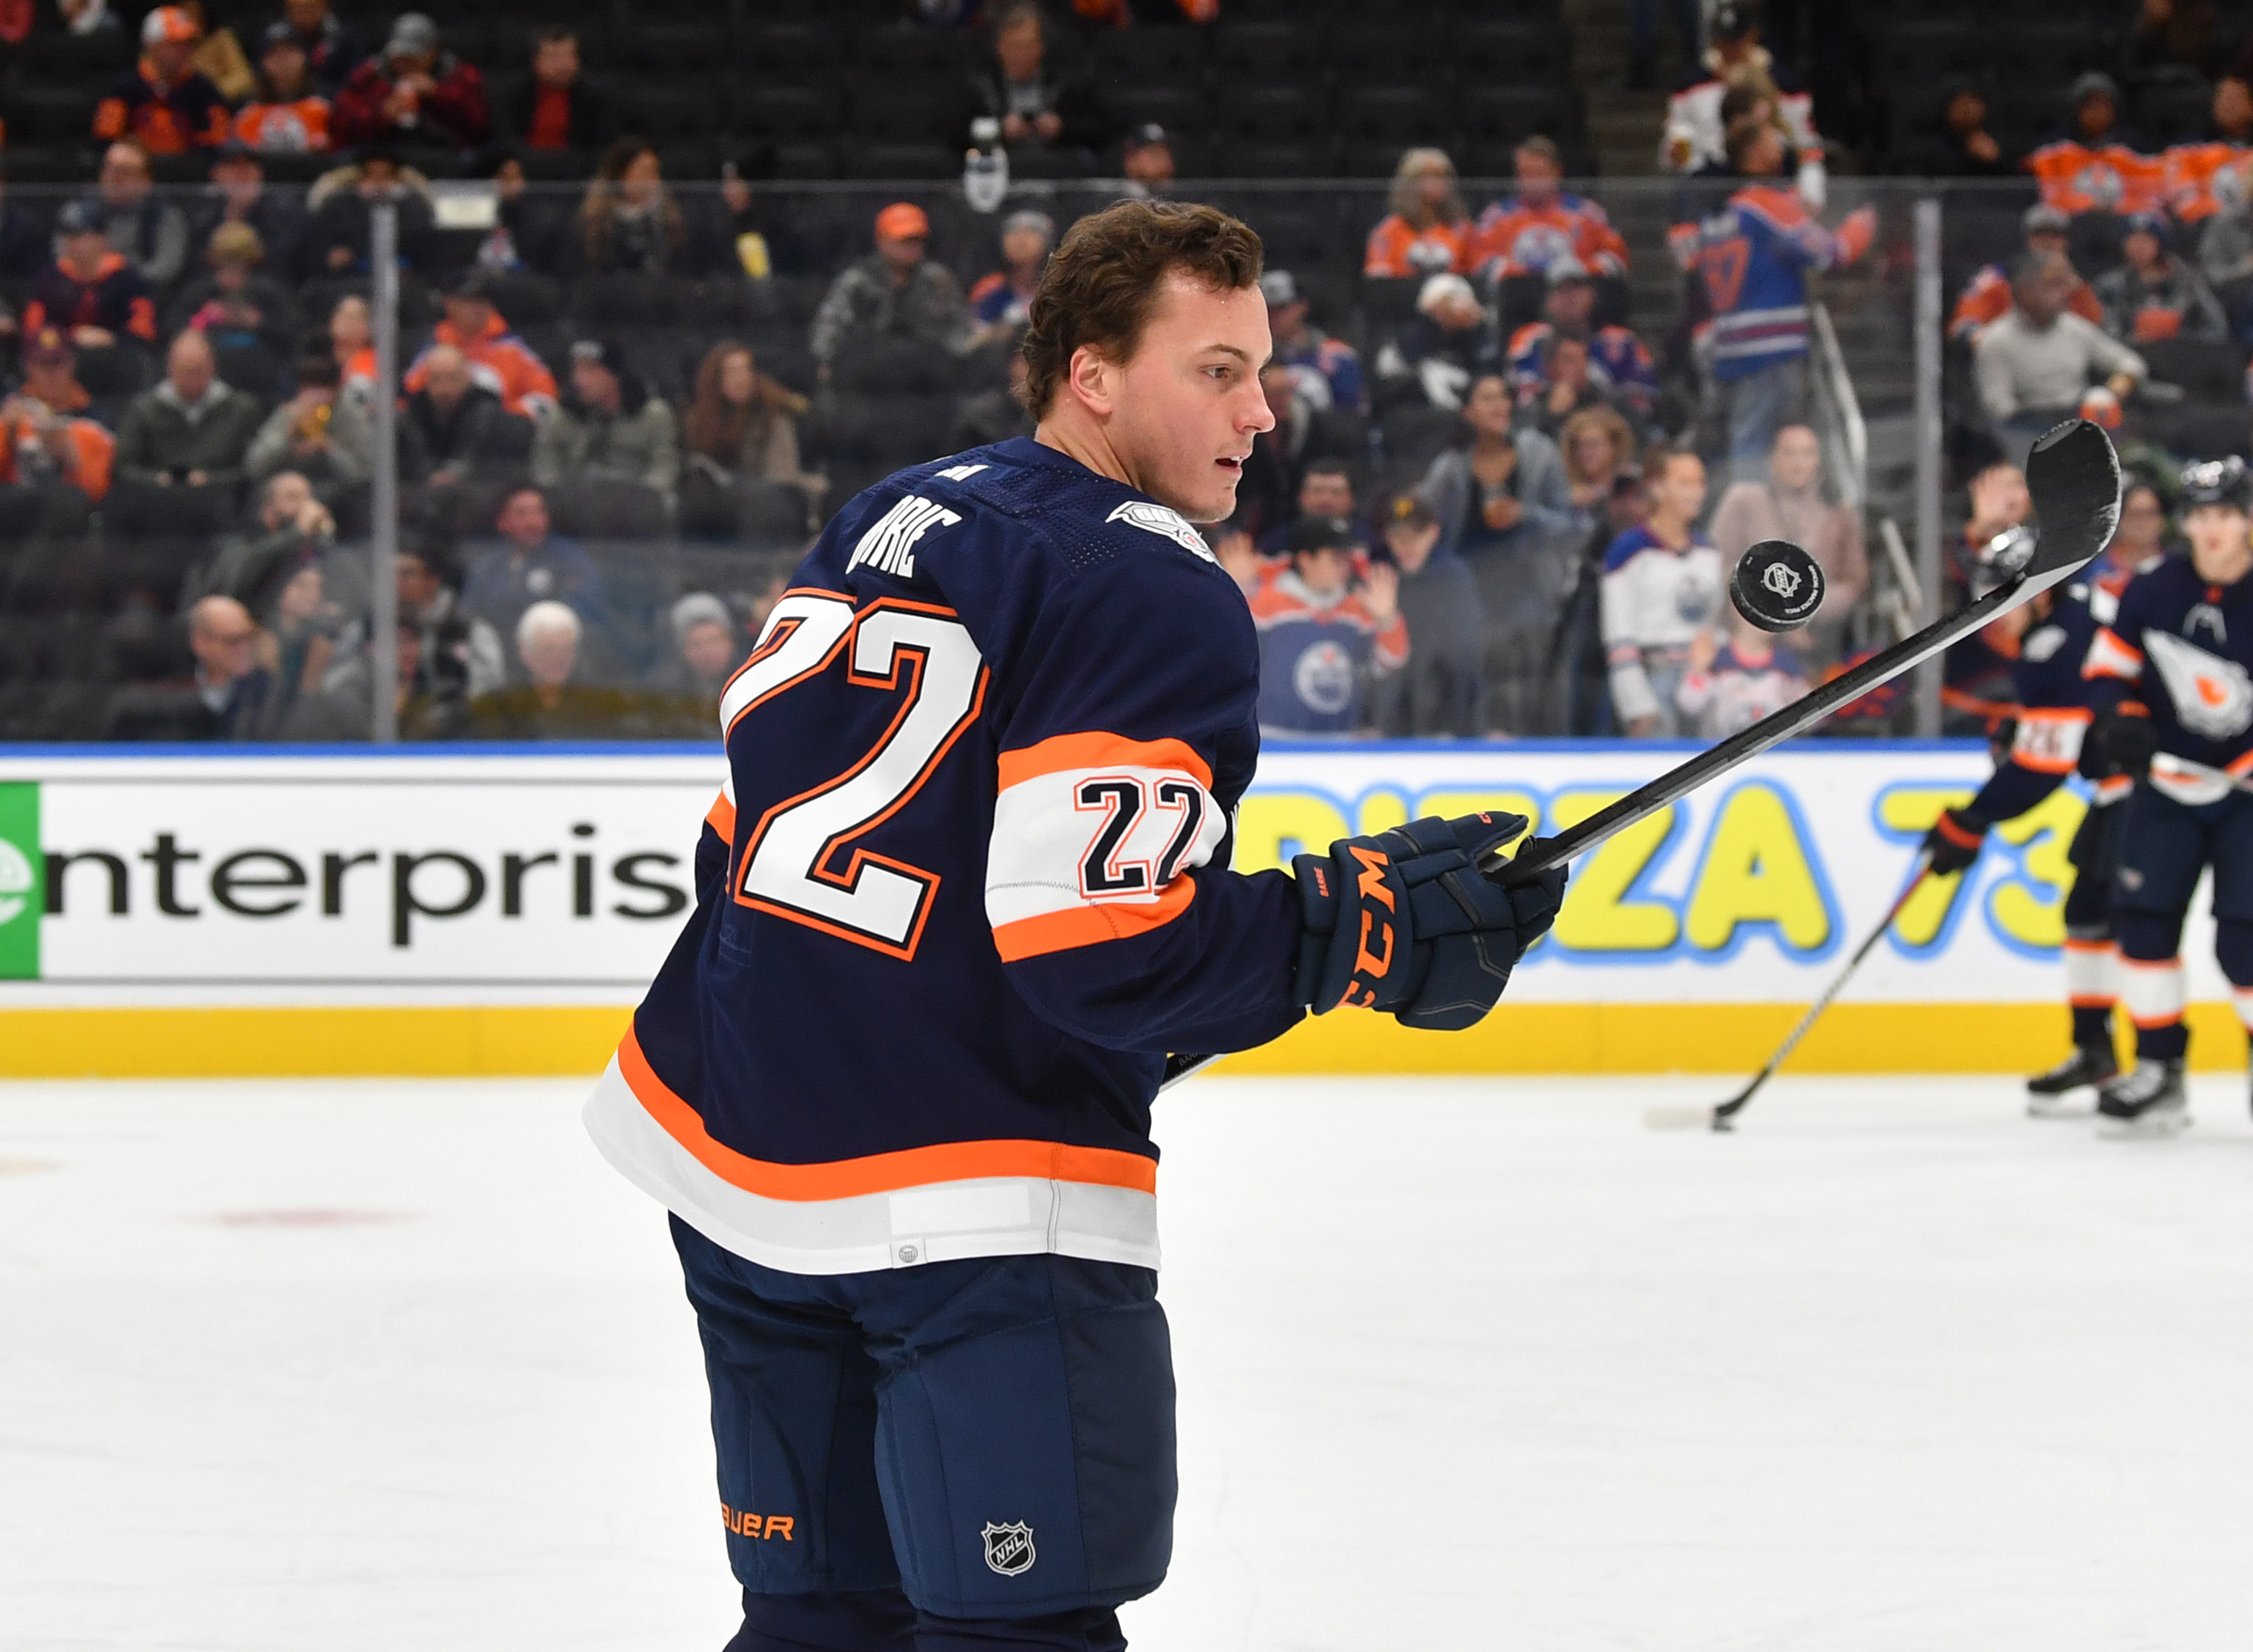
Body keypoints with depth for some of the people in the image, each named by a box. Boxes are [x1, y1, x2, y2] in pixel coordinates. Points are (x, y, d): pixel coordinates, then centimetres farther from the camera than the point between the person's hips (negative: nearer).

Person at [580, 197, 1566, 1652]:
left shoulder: (891, 516, 14)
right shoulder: (1160, 598, -12)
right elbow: (1100, 947, -20)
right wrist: (1368, 921, -12)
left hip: (728, 1154, 9)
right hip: (969, 1202, -9)